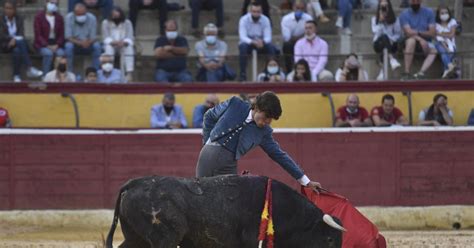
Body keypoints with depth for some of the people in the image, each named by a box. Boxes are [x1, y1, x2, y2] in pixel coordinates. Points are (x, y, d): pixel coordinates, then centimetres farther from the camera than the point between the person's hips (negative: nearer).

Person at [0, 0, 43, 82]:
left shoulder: (19, 19, 9)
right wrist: (15, 38, -22)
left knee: (17, 50, -36)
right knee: (21, 42, -35)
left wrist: (14, 40, -21)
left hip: (17, 43, 3)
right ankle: (30, 69, -41)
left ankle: (16, 75, -37)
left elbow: (21, 34, 0)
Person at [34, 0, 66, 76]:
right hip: (43, 44, -3)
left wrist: (57, 45, -13)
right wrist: (47, 46, -18)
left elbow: (61, 34, 7)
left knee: (61, 53, -30)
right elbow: (38, 35, -7)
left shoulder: (59, 17, 8)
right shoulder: (39, 16, -3)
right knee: (49, 53, -35)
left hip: (56, 44, 3)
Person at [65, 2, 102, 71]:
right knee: (69, 46, -33)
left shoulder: (92, 18, -14)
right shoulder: (69, 18, -16)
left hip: (88, 43, 1)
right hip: (75, 42, -1)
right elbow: (68, 37, -18)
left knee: (97, 46, -29)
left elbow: (93, 37, -11)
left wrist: (88, 42, -35)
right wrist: (80, 43, -34)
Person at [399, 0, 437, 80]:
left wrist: (418, 33, -12)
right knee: (411, 40, -37)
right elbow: (408, 32, -15)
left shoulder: (429, 12, 5)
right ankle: (406, 73, -41)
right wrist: (420, 39, -25)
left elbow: (432, 33, -3)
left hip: (425, 42, 2)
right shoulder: (404, 14, -1)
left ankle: (421, 73, -48)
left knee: (433, 51, -31)